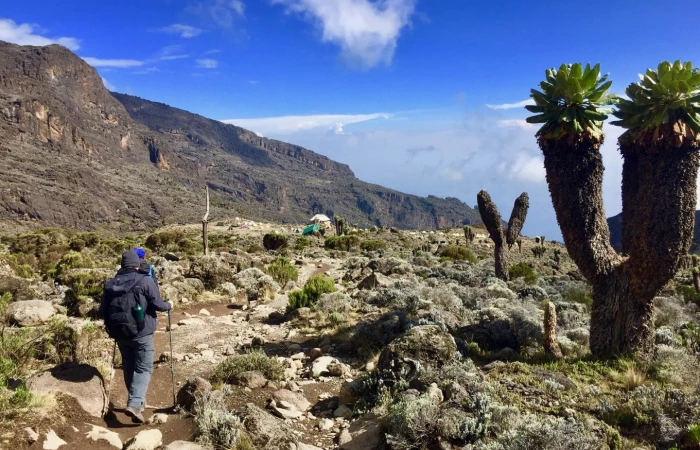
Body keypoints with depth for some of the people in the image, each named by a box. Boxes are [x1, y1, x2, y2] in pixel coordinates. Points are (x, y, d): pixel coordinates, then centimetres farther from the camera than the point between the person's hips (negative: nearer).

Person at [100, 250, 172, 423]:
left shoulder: (110, 284, 6)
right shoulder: (145, 281, -9)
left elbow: (103, 311, 10)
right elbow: (157, 304, -10)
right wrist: (169, 305, 11)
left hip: (119, 333, 5)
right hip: (141, 333, -5)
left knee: (129, 367, 18)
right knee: (143, 368, 1)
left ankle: (137, 401, 30)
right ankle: (135, 404, -15)